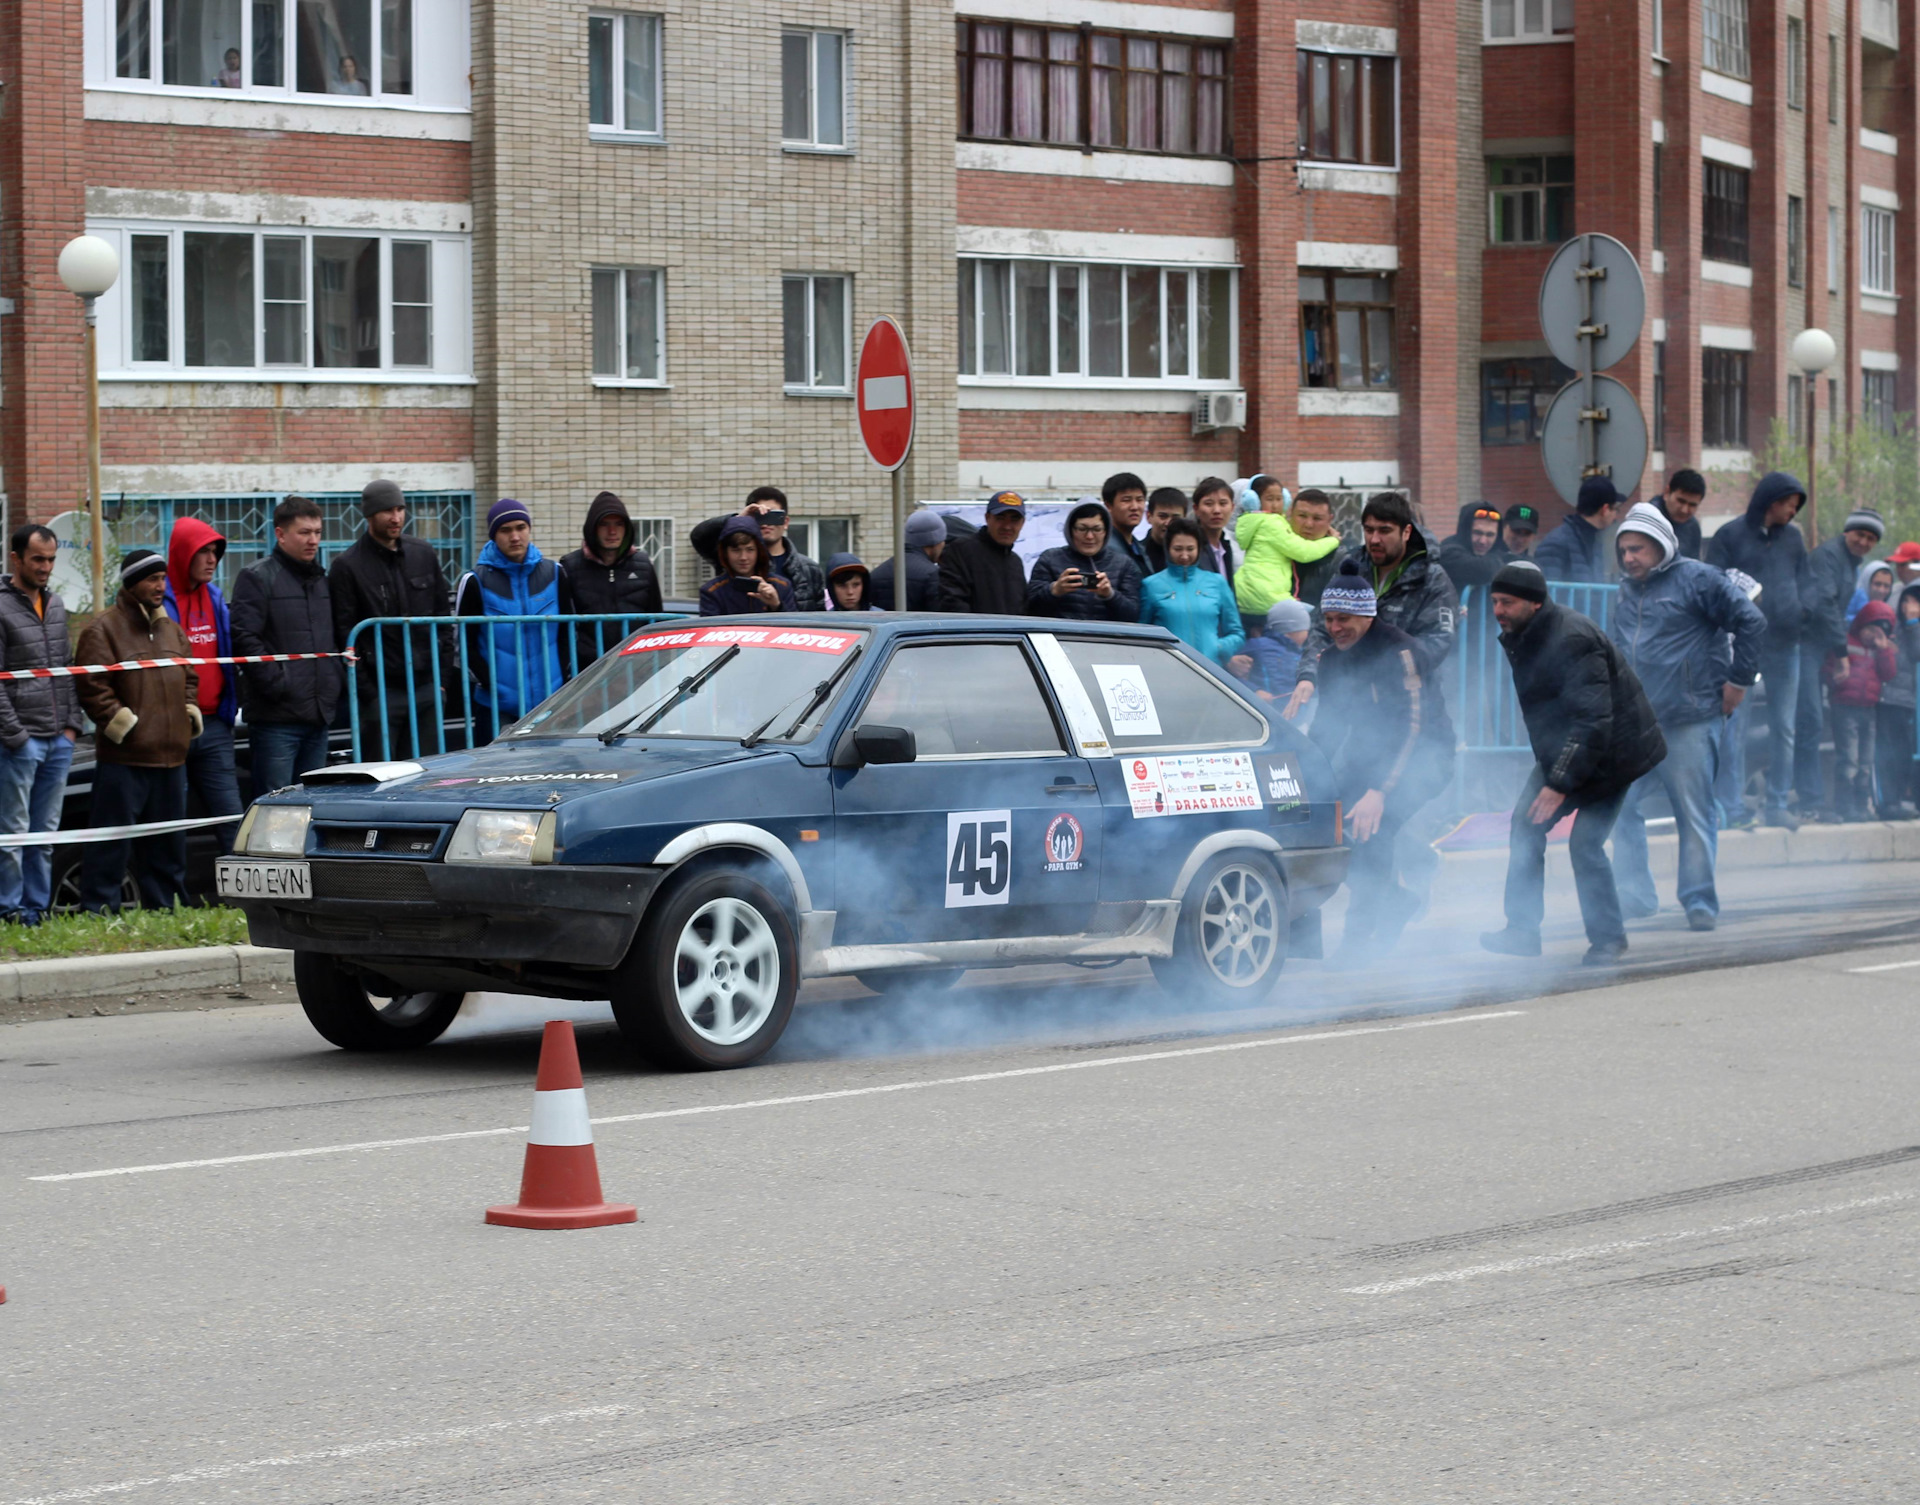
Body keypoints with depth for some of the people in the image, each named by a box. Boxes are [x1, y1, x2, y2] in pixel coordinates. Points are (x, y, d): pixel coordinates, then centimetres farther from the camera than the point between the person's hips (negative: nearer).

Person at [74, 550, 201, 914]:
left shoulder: (172, 629, 17)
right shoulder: (103, 629, -5)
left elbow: (189, 678, 27)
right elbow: (92, 687, -11)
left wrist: (190, 711, 11)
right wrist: (119, 722, -16)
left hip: (170, 757, 7)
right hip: (123, 758, -7)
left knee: (167, 842, 13)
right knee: (111, 840, -6)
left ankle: (163, 906, 21)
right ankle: (99, 908, -2)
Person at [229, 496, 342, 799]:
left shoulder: (321, 579, 19)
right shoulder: (257, 578, -5)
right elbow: (245, 639, -14)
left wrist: (336, 680, 10)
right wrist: (278, 684, -18)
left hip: (318, 717, 7)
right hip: (276, 719, -7)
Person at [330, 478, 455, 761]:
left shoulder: (423, 554, 10)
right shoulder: (348, 566, -4)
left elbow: (442, 618, 15)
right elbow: (344, 637, -6)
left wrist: (444, 679, 8)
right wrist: (367, 693, -12)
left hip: (427, 688, 5)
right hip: (381, 693, -4)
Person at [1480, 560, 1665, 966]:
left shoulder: (1571, 641, -29)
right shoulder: (1519, 637, 1)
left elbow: (1593, 722, -32)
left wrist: (1561, 784, -32)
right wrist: (1548, 770, 14)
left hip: (1610, 753, -9)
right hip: (1561, 748, 9)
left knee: (1585, 843, -13)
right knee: (1526, 826, 1)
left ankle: (1608, 938, 3)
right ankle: (1523, 930, 6)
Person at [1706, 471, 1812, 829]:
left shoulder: (1792, 538, 14)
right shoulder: (1730, 536, 0)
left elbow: (1802, 581, 20)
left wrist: (1799, 619, 6)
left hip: (1785, 645, 5)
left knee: (1783, 727, 8)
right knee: (1734, 724, -8)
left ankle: (1778, 803, 14)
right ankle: (1732, 805, -7)